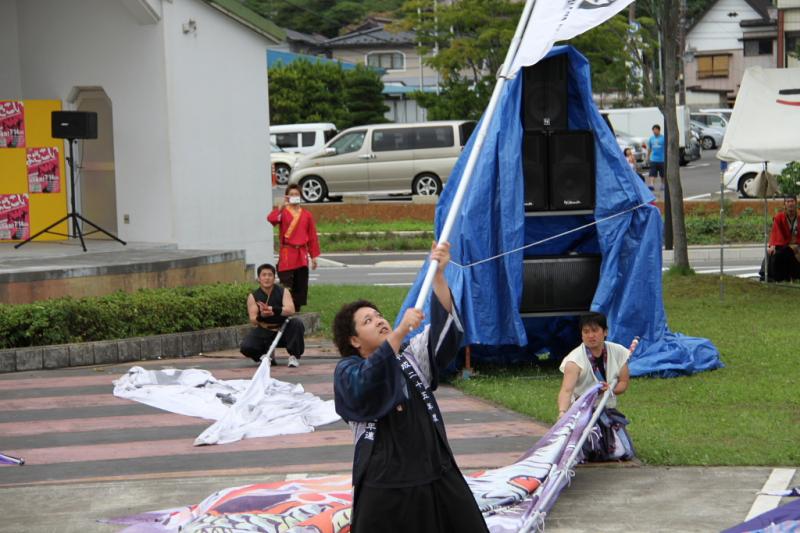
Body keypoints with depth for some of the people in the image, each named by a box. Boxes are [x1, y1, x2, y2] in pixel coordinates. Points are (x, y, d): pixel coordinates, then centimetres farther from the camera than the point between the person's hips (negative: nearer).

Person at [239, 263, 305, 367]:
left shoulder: (283, 292, -5)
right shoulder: (253, 296, -4)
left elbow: (291, 310, -23)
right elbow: (253, 320, -13)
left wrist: (273, 310, -40)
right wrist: (261, 316, -38)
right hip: (264, 332, 1)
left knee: (297, 324, -30)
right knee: (246, 347, -24)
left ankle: (294, 356, -12)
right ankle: (267, 354, 9)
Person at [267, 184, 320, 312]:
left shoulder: (307, 215, 10)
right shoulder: (283, 212, 2)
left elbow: (312, 237, 11)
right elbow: (271, 219, -21)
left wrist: (314, 256, 8)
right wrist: (282, 206, -24)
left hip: (302, 255, 4)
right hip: (286, 255, -4)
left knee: (301, 288, 7)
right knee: (286, 287, -9)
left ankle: (296, 312, 16)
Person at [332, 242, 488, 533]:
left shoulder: (411, 355, 12)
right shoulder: (347, 371, -1)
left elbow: (443, 325, 0)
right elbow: (366, 384, -24)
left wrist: (438, 274, -13)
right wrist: (400, 332, -32)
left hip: (438, 476, 4)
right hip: (385, 485, -4)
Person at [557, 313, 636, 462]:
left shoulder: (618, 352, -3)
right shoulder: (575, 359, -19)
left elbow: (624, 382, 5)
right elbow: (566, 389, -32)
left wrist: (611, 389, -19)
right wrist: (562, 413, -51)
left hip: (609, 411, 4)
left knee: (623, 454, -7)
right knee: (590, 453, -24)